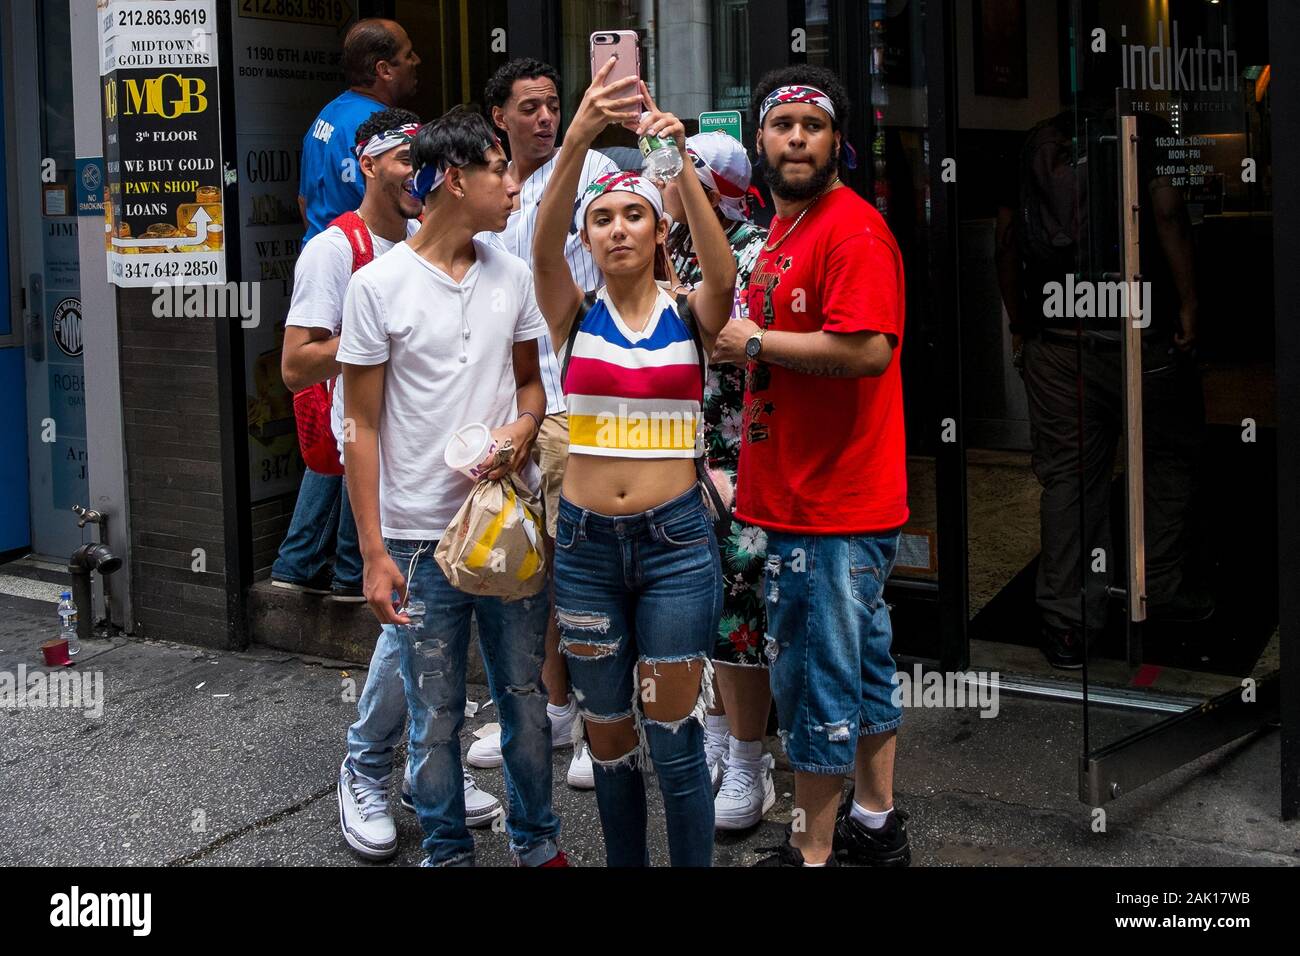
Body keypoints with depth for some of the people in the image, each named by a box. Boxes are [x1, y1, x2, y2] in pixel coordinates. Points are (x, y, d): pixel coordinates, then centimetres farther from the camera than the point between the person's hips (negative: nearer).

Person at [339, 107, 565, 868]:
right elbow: (364, 426, -5)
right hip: (422, 538, -3)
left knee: (527, 698, 13)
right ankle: (449, 853, 24)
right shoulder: (380, 285, -7)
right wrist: (374, 553, -9)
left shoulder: (513, 276, 5)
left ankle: (537, 841, 30)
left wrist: (525, 424, -7)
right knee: (436, 717, 7)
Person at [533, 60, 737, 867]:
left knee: (674, 739, 2)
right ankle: (625, 862, 30)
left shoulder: (691, 316, -1)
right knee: (609, 737, 14)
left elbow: (725, 273, -23)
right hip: (586, 541, 2)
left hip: (675, 538, -2)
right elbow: (543, 244, -18)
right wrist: (579, 136, -34)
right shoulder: (575, 316, 1)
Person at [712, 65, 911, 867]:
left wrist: (756, 342, -18)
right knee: (863, 659, 19)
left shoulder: (853, 230, -16)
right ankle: (875, 823, 32)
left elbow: (867, 349, -28)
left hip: (833, 504, -10)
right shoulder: (785, 225, 16)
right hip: (802, 493, 10)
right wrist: (726, 319, 11)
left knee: (815, 678, -2)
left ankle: (813, 852, 10)